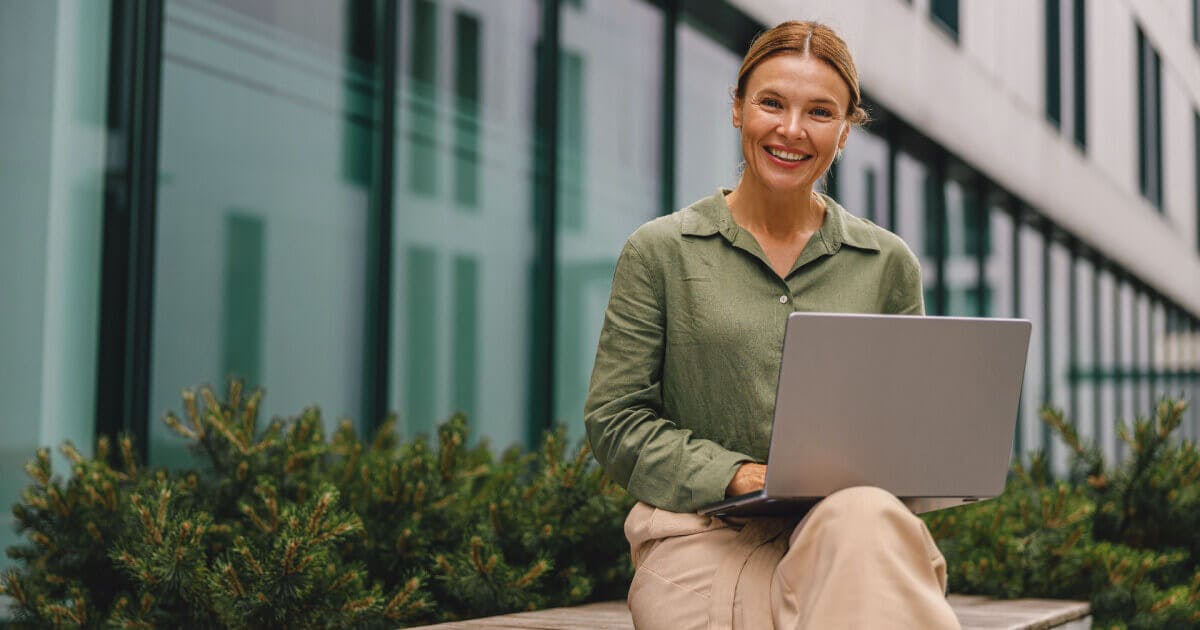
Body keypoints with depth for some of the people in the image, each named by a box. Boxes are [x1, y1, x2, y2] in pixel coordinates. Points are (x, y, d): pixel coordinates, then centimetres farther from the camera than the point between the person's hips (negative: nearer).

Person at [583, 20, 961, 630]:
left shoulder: (888, 264, 13)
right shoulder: (660, 252, 6)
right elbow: (614, 420, 3)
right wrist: (739, 475, -11)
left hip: (845, 518, 3)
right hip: (701, 528, -2)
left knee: (870, 519, -34)